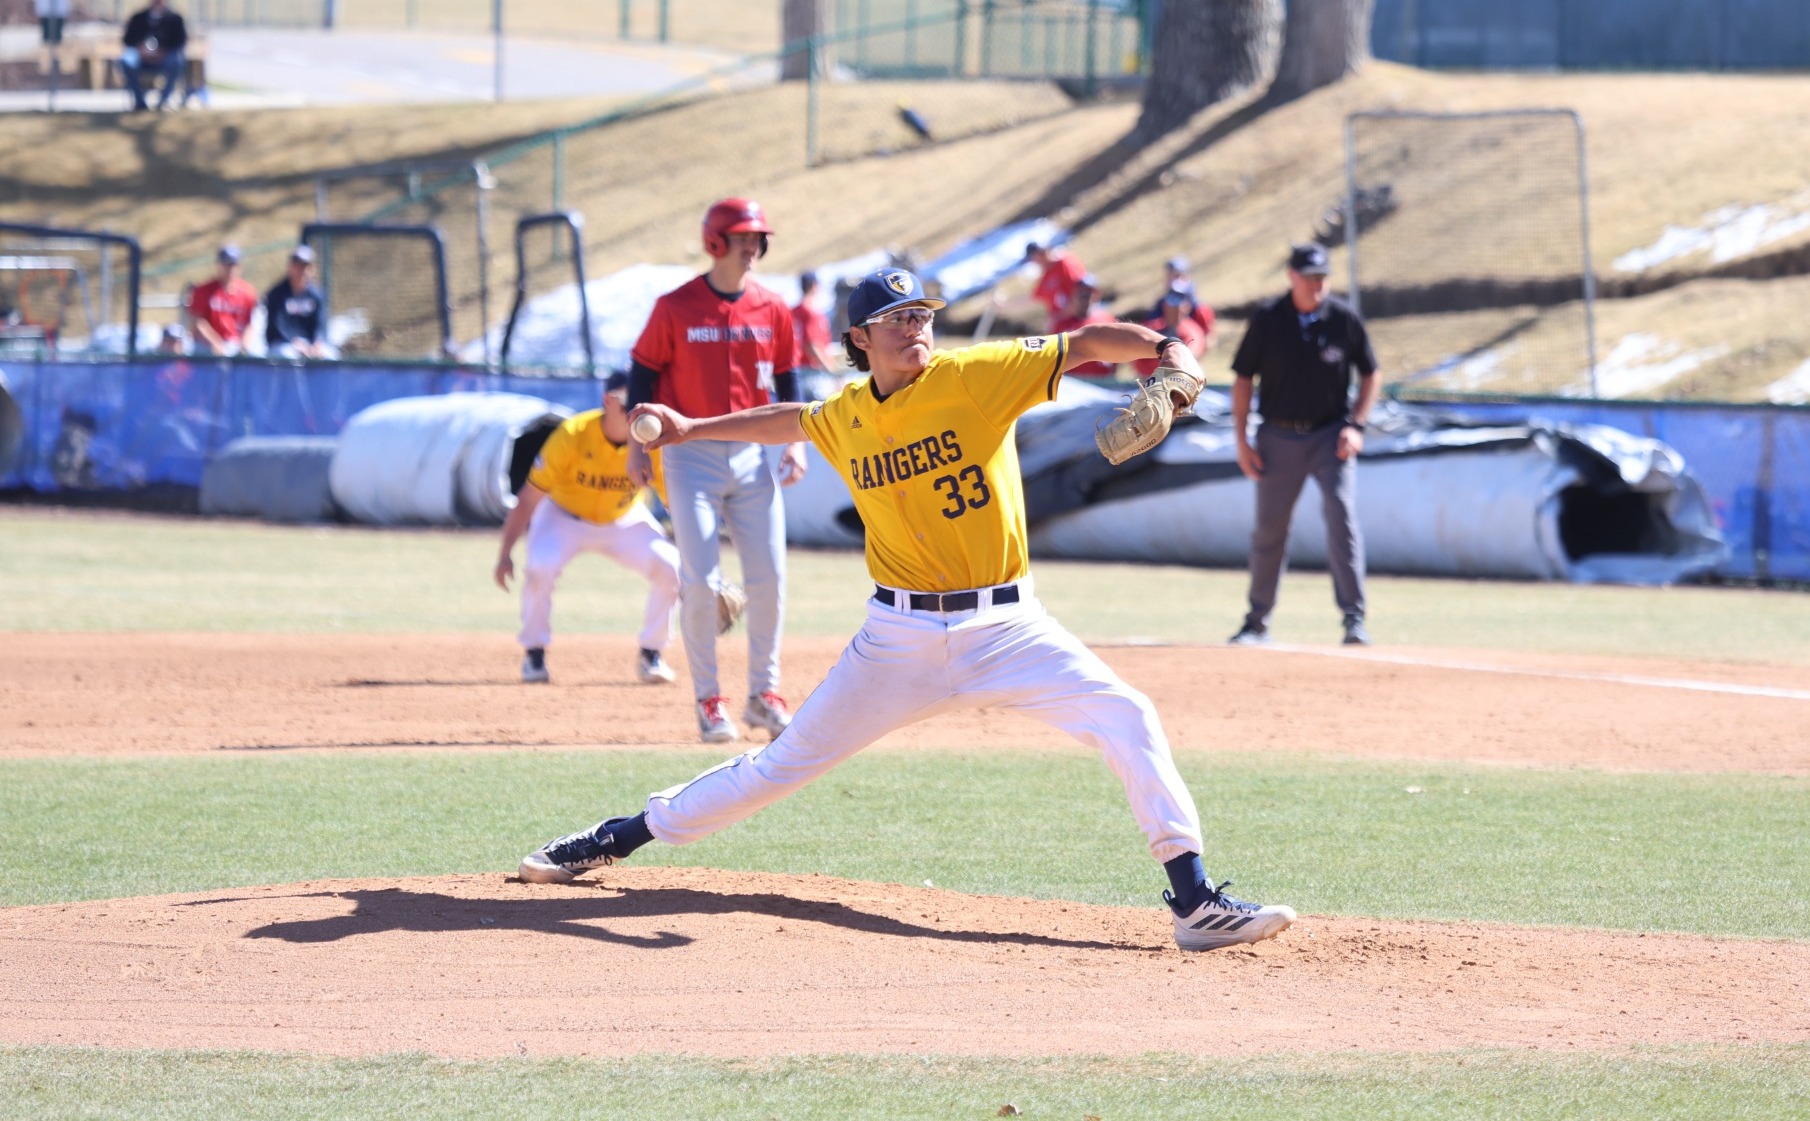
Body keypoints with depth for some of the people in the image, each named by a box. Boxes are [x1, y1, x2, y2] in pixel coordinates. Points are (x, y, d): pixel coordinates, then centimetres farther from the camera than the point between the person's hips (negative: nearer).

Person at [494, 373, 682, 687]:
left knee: (672, 567, -18)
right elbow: (529, 497, -22)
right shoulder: (572, 436, -29)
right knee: (540, 567, -30)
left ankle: (651, 655, 3)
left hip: (625, 521, 2)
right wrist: (505, 555, -25)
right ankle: (534, 654, -5)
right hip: (565, 517, -2)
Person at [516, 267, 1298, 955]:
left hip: (1004, 626, -2)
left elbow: (1088, 345, -17)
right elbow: (791, 421, 26)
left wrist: (1166, 350, -35)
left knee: (1125, 719, -21)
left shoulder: (980, 376, -9)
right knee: (790, 758, 7)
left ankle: (1195, 903, -19)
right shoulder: (845, 417, 2)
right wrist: (693, 430, 33)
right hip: (899, 636, 2)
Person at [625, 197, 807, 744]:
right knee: (701, 582, -7)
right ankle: (708, 699, 4)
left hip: (753, 453, 3)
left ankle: (763, 693, 14)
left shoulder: (772, 310, 4)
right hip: (692, 454, -3)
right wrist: (637, 445, -5)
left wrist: (795, 443, 0)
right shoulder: (676, 307, -5)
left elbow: (787, 380, 11)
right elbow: (643, 372, 0)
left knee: (769, 579, 1)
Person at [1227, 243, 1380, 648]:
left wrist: (1356, 426, -5)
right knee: (1269, 529, 7)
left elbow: (1369, 374, 8)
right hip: (1279, 437, 1)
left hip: (1331, 435, -1)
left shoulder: (1345, 319, -4)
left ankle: (1354, 619, -15)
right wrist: (1241, 441, -2)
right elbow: (1243, 378, 3)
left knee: (1342, 518, -16)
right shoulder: (1267, 319, -4)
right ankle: (1257, 622, 21)